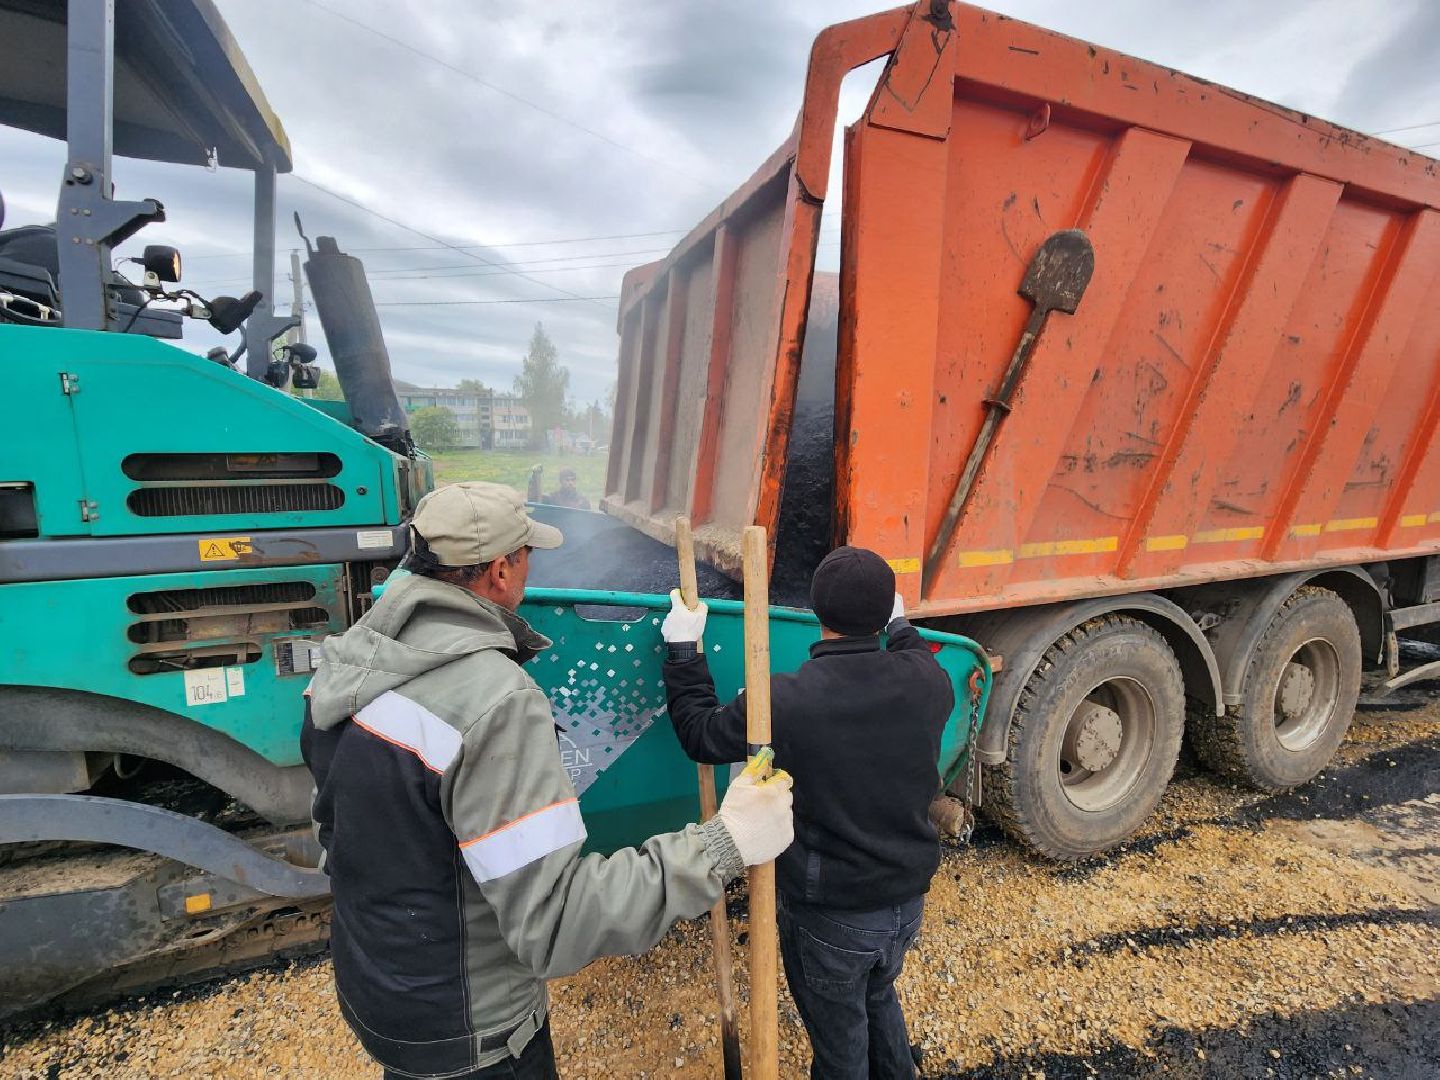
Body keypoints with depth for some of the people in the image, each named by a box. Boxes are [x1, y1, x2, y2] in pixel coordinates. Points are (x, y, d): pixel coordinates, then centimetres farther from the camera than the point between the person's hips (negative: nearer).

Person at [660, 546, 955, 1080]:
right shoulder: (927, 682, -17)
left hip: (829, 915, -4)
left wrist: (683, 647, -1)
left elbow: (700, 734, -10)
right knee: (879, 999, 33)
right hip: (907, 899, 5)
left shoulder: (783, 701, -29)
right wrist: (900, 625, 25)